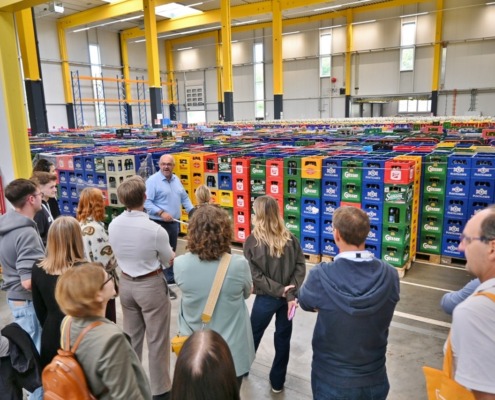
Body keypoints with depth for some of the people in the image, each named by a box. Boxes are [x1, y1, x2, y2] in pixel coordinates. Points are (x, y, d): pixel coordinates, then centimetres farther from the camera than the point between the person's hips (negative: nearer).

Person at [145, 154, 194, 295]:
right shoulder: (153, 180, -12)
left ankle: (170, 279, 32)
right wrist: (161, 213, -27)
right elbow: (147, 202, -17)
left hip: (174, 223, 7)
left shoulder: (176, 179, 11)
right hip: (159, 224, -7)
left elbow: (184, 198, 18)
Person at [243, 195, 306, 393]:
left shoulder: (252, 241, -15)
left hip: (266, 297, -2)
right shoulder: (290, 238, -7)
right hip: (286, 296, 2)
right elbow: (300, 266, -11)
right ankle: (277, 382, 31)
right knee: (283, 338, 17)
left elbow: (254, 275, -17)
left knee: (254, 334, 21)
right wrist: (290, 293, -14)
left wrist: (279, 290, -15)